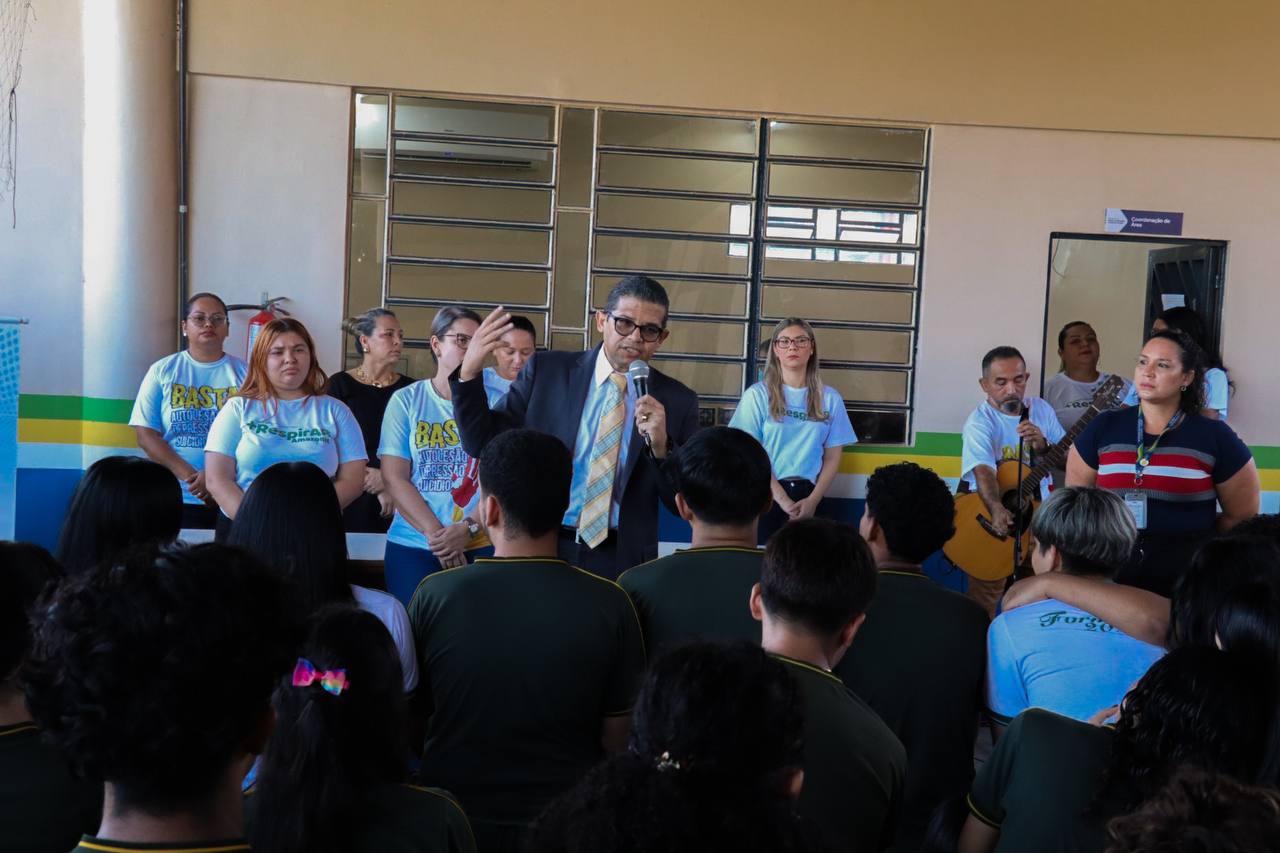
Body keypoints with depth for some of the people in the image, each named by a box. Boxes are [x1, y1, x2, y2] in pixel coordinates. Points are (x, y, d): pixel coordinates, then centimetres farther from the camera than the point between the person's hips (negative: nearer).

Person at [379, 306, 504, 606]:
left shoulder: (494, 401, 4)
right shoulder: (406, 401, 5)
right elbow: (394, 478, -2)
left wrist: (469, 529, -14)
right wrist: (435, 534, -11)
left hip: (482, 545, 0)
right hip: (413, 545, 0)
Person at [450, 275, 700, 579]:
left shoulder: (677, 401, -2)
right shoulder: (547, 371, -1)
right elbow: (483, 442, -1)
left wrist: (661, 445, -19)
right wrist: (468, 372, -14)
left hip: (621, 561, 0)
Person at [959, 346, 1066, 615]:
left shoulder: (1041, 409, 5)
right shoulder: (980, 422, -12)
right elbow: (983, 471, -28)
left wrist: (1042, 446, -15)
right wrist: (997, 510, -46)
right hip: (993, 513, -4)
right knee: (984, 599, -13)